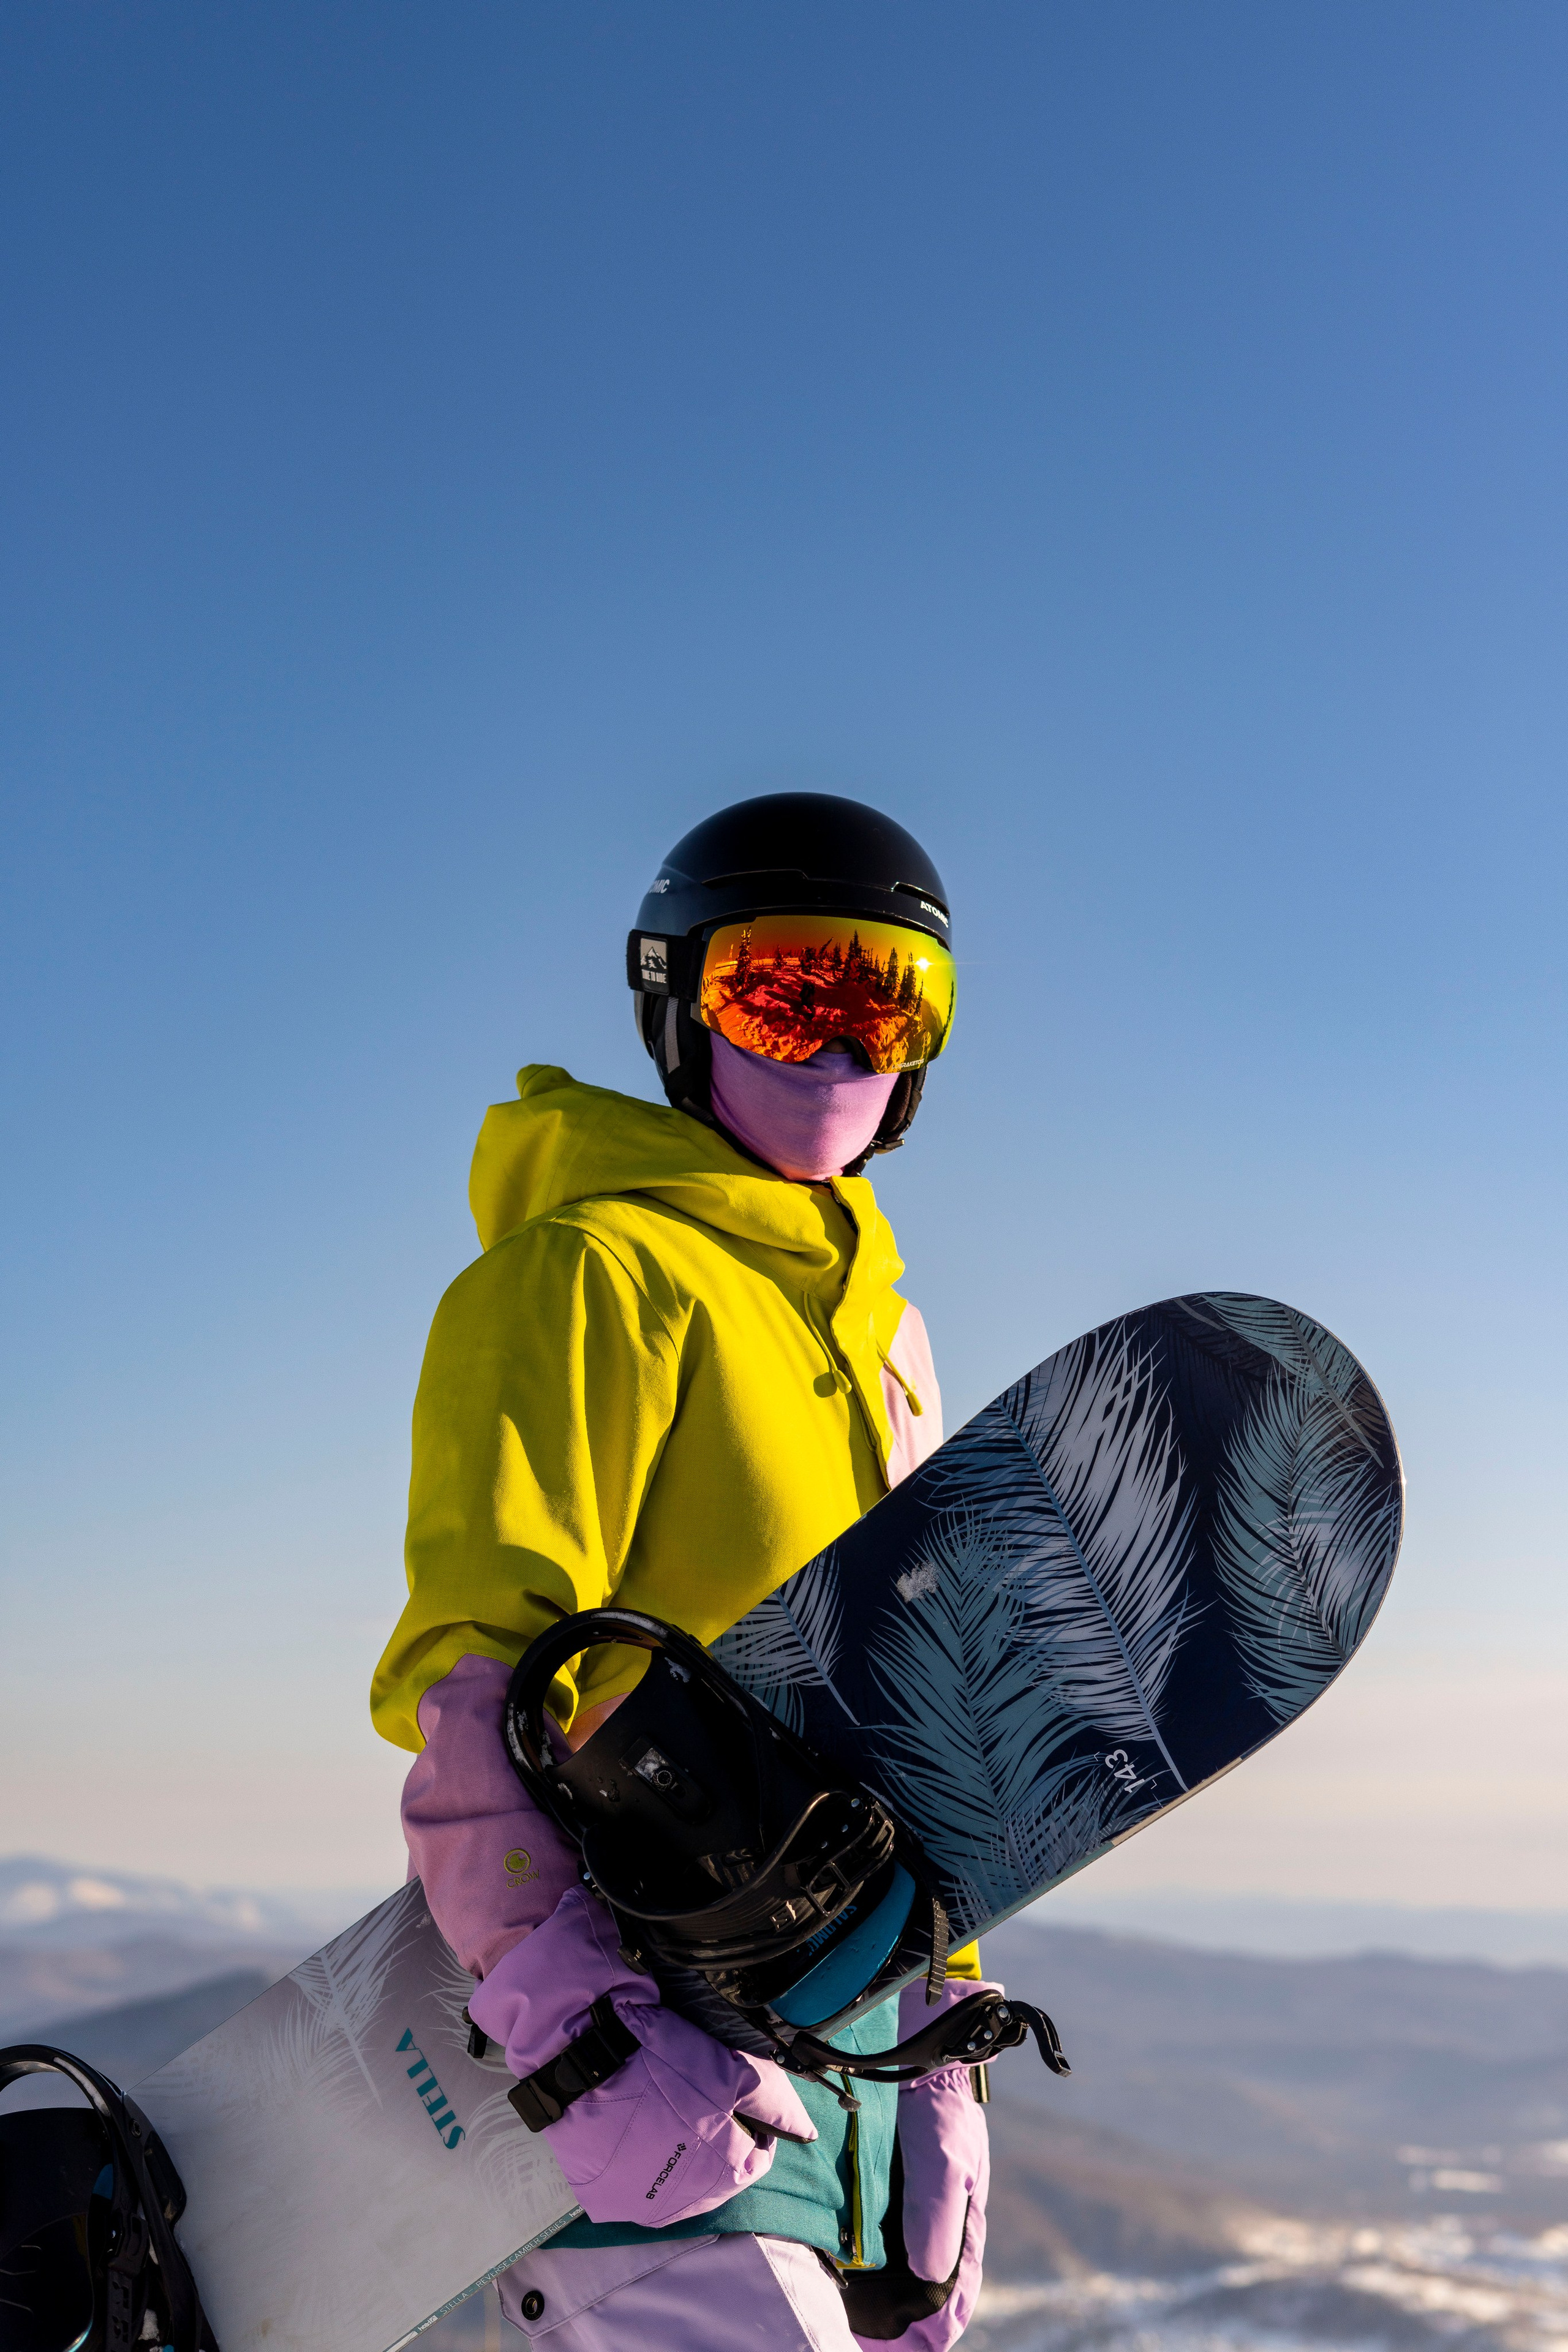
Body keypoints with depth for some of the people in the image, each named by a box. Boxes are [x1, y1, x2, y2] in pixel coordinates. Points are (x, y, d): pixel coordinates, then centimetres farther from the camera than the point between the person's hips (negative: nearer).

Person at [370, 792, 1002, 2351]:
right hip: (655, 2051, -8)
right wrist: (582, 2034, -28)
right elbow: (466, 1679, -17)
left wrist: (941, 2059, 17)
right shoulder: (593, 1272, -7)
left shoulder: (878, 1318, 18)